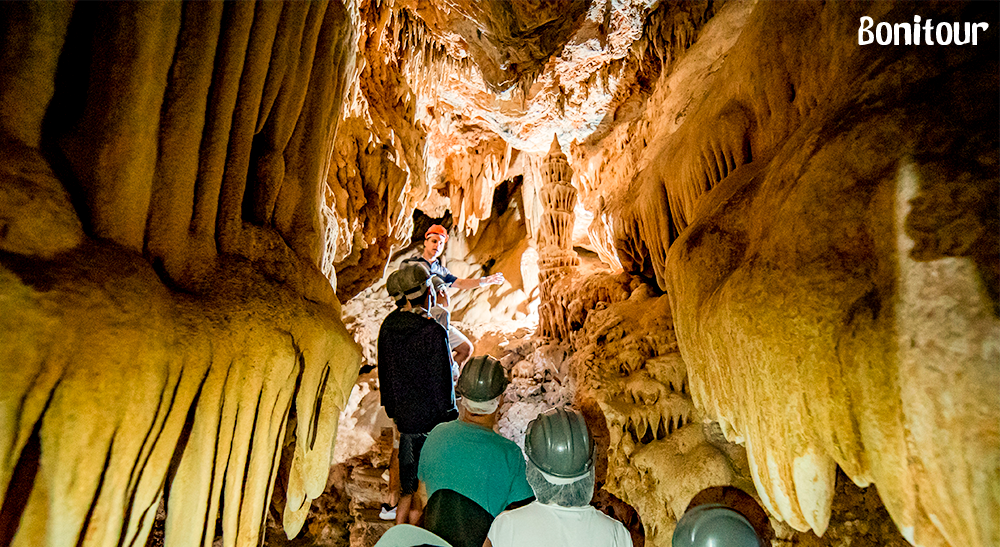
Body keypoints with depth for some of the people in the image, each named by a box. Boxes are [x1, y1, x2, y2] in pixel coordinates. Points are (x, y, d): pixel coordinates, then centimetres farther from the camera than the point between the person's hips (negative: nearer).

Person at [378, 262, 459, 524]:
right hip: (431, 418, -6)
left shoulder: (389, 324, -3)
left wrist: (391, 409, 19)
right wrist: (449, 417, -6)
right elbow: (441, 382, -19)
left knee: (408, 487, 22)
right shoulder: (434, 332, -24)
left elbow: (384, 371, 7)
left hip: (404, 414, 6)